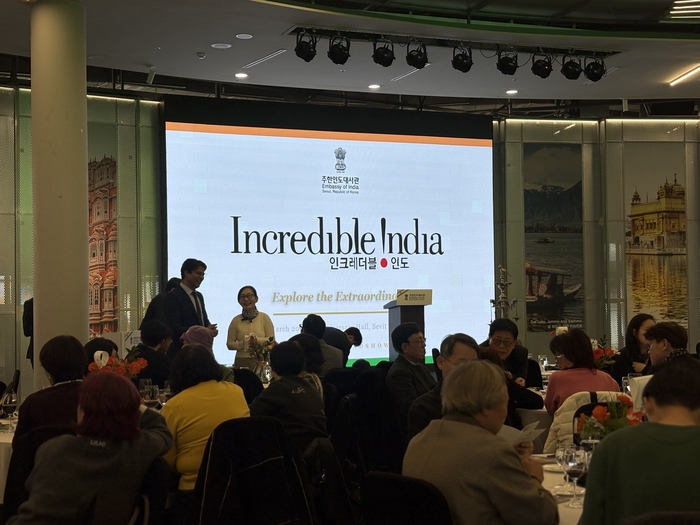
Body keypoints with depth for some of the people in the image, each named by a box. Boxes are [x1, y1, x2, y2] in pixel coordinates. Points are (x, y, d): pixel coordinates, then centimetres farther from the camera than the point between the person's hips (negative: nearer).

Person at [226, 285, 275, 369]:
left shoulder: (264, 317, 3)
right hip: (241, 362, 1)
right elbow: (229, 344, 6)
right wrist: (242, 344, -12)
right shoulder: (236, 320, 5)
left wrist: (257, 340, -15)